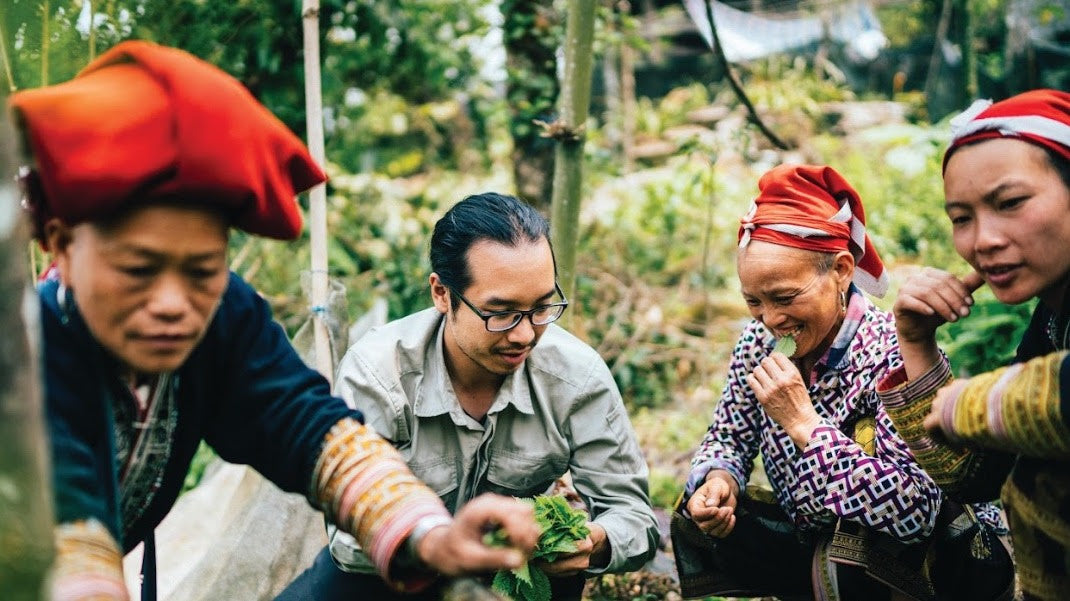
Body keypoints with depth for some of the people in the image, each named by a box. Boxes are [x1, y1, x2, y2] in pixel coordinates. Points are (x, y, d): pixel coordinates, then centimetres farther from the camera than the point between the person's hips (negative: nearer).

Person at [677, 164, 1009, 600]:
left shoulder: (893, 353, -24)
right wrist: (719, 478, -17)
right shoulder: (760, 340, -6)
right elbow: (727, 438, 5)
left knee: (846, 561, -34)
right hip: (814, 542, 7)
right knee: (697, 518, -8)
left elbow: (919, 511, -31)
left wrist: (804, 424, -32)